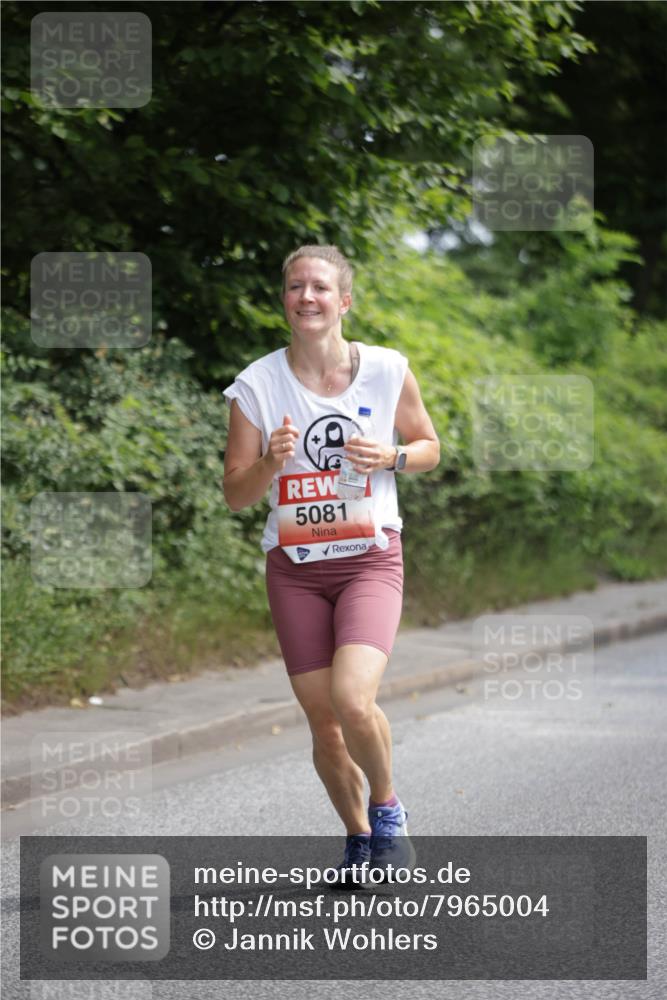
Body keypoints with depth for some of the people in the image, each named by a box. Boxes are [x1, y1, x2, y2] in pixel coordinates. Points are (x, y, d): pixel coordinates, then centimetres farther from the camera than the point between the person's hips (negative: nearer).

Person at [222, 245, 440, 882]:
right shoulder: (256, 386, -4)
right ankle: (357, 836, 28)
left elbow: (428, 448, 12)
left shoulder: (387, 370, -3)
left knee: (353, 698, -23)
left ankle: (387, 808, 5)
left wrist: (390, 457, -10)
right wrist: (272, 462, -21)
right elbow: (235, 494, -1)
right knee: (323, 722, 3)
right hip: (294, 570, 2)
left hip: (370, 560, -2)